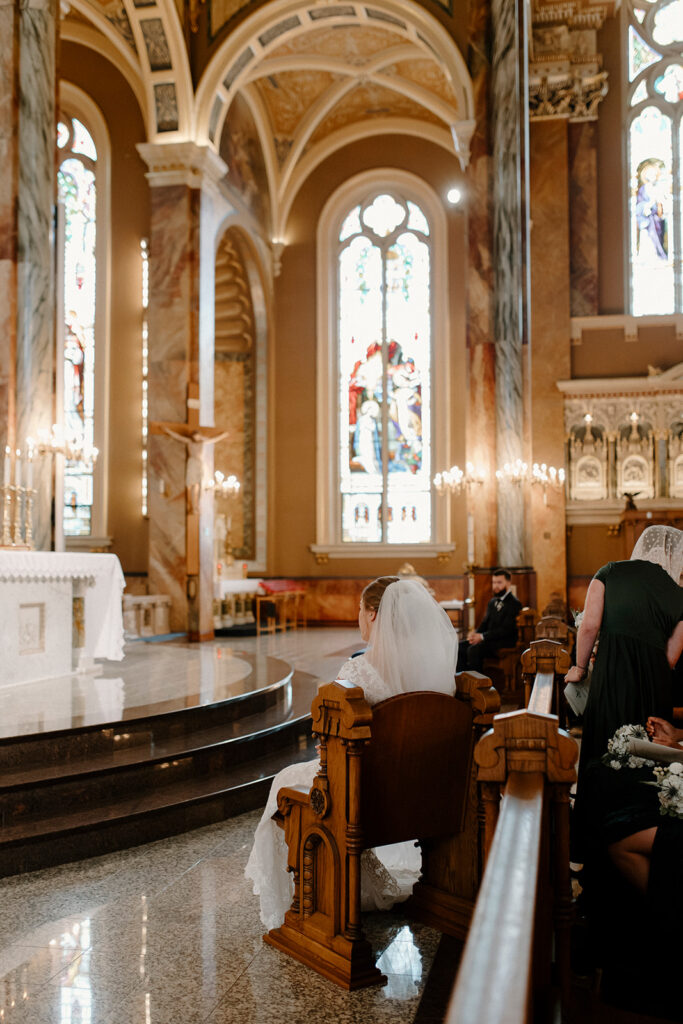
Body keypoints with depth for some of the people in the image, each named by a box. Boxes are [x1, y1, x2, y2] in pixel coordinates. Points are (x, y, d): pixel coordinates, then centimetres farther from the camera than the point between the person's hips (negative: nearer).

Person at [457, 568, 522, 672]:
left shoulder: (514, 604, -9)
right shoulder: (493, 601, 18)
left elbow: (505, 630, -17)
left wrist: (482, 636, -20)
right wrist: (475, 633, -4)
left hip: (504, 642, -8)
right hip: (489, 639, 8)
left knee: (473, 649, -30)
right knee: (460, 647, -11)